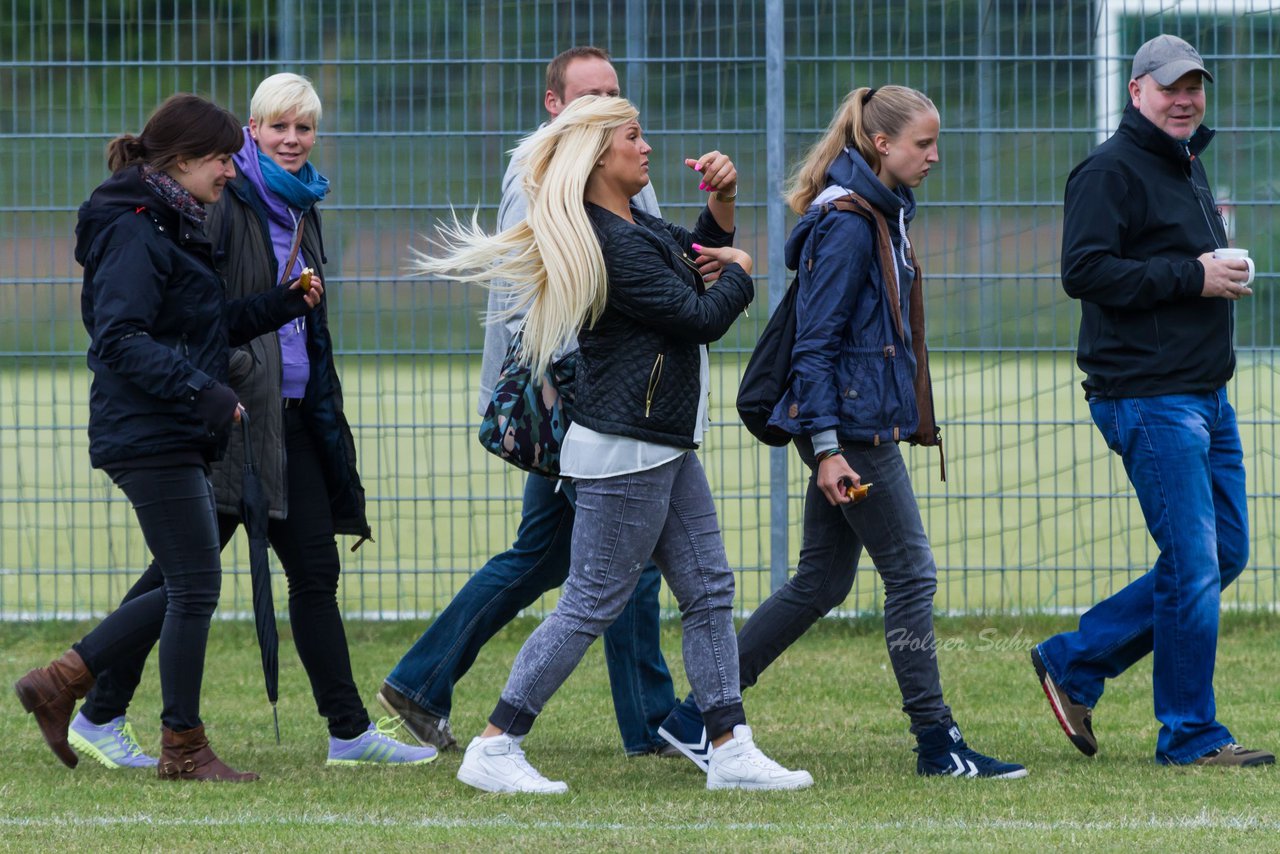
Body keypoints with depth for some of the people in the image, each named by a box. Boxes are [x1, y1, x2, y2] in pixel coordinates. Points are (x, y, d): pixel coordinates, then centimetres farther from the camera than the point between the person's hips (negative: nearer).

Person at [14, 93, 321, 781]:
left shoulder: (174, 230, 16)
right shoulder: (135, 233, -15)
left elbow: (209, 326, 20)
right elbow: (120, 339, -22)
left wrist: (282, 305, 8)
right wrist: (201, 390, -27)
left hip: (176, 437, 10)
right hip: (148, 435, -10)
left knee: (185, 590, 12)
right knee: (196, 587, -5)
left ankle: (60, 682, 19)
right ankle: (183, 748, 4)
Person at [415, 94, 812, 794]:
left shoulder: (633, 226, 12)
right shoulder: (609, 245, -20)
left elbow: (698, 252, 27)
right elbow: (702, 316, -19)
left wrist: (722, 199, 7)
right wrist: (739, 270, 1)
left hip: (666, 447, 10)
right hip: (625, 448, -10)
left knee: (708, 590, 9)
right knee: (591, 603, -6)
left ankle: (732, 751, 12)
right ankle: (492, 751, -1)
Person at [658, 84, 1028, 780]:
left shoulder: (882, 214, 15)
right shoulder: (847, 225, -15)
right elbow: (815, 342, -18)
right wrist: (827, 447, -22)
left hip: (865, 422, 10)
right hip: (850, 424, -10)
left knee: (821, 582, 10)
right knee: (911, 572, -4)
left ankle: (697, 717, 13)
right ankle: (936, 742, 1)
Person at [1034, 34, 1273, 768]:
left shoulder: (1190, 165, 19)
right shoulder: (1111, 171, -10)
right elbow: (1084, 270, -21)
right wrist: (1191, 277, -20)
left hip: (1206, 396, 10)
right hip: (1149, 397, -10)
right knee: (1194, 563, -8)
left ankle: (1073, 664, 18)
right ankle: (1190, 736, 2)